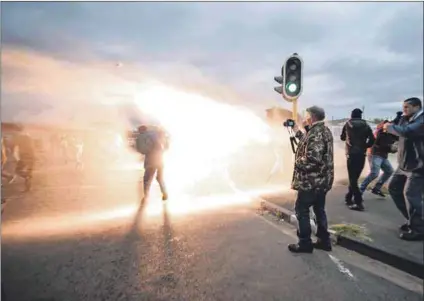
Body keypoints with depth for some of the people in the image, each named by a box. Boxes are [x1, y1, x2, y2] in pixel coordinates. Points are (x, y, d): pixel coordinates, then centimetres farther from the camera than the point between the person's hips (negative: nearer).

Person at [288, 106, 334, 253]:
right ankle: (324, 240, 27)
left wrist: (297, 162, -14)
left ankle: (305, 243, 10)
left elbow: (312, 158, -30)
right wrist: (298, 132, 23)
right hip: (323, 180, 10)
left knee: (301, 209, 2)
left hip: (312, 181, -10)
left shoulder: (316, 133, -22)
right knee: (319, 209, 18)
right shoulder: (324, 130, 10)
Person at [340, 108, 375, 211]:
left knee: (352, 178, -2)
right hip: (362, 154, 2)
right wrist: (364, 146, 12)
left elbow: (342, 137, 18)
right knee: (355, 177, 15)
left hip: (351, 154, -2)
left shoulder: (348, 124, 5)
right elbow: (372, 140, -3)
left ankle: (358, 202, -10)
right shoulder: (365, 125, 5)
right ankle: (348, 197, 26)